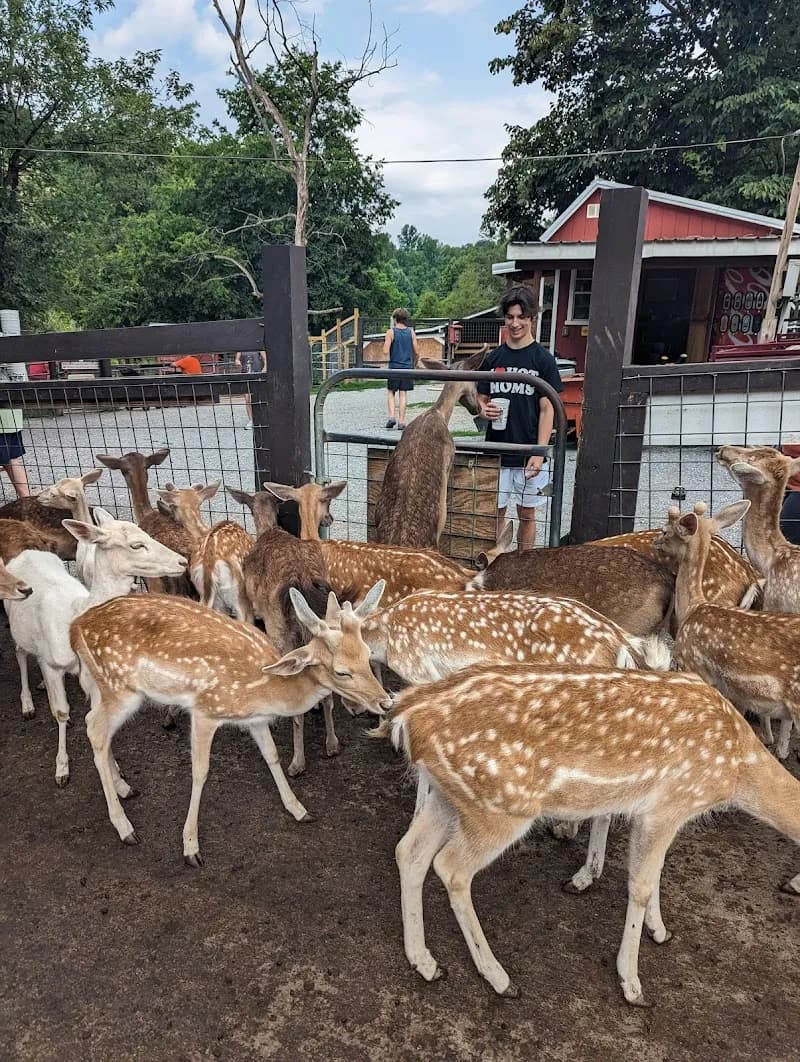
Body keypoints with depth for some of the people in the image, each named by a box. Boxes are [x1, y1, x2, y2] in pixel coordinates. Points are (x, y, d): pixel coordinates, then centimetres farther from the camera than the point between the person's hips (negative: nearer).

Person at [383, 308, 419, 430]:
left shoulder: (391, 332, -5)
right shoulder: (411, 332, 4)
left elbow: (386, 351, -14)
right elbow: (417, 352, 3)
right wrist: (413, 364, 18)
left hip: (394, 366, -2)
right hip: (407, 366, 2)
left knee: (391, 392, 12)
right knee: (403, 393, 5)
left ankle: (392, 416, -3)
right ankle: (401, 421, 3)